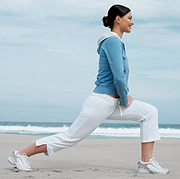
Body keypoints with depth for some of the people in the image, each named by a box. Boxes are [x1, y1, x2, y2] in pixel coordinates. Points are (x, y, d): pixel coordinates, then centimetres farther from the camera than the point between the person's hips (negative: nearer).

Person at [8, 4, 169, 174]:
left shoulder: (115, 42, 13)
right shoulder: (112, 41, -17)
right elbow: (118, 77, -24)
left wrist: (125, 96, 12)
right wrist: (125, 100, -9)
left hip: (113, 103, 10)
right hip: (100, 103, -10)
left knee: (150, 112, 2)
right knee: (70, 137, -2)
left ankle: (146, 162, 1)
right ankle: (21, 154, 8)